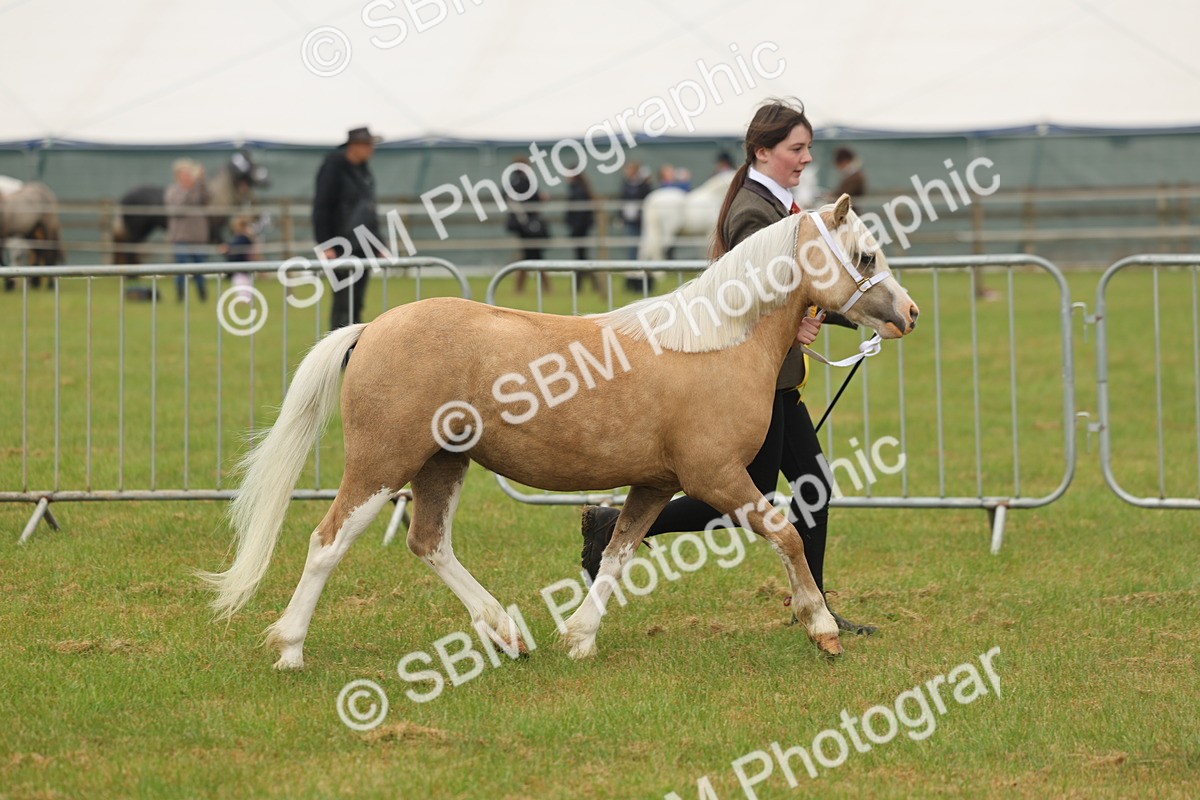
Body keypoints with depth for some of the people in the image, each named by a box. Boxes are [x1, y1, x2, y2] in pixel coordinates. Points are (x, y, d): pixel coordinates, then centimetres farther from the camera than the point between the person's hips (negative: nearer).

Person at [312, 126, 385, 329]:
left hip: (363, 248, 8)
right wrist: (325, 245, -19)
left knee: (356, 304, 9)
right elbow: (321, 208, -13)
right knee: (343, 303, -10)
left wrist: (378, 244, 20)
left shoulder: (363, 170, 15)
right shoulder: (334, 167, -10)